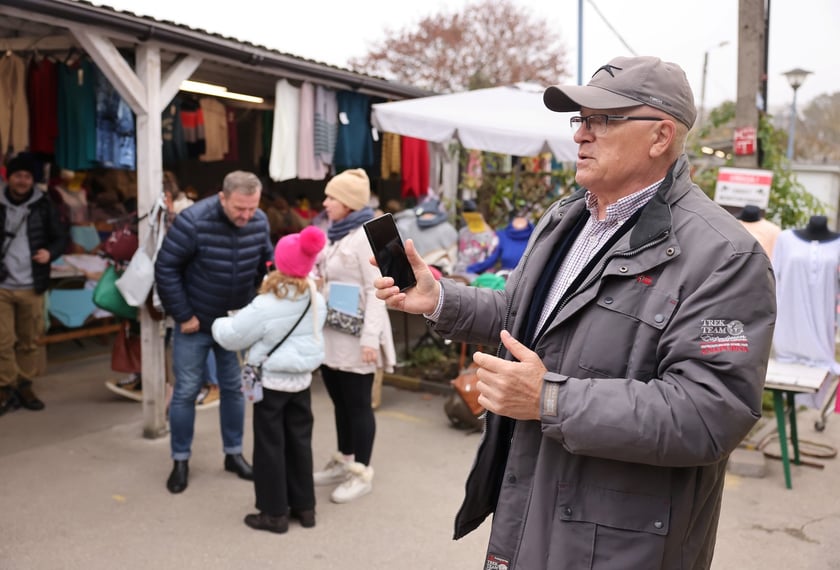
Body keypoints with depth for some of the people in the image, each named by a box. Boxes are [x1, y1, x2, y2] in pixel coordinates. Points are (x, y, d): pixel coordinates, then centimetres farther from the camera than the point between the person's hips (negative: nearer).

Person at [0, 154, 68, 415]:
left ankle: (25, 387, 19)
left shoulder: (44, 205, 3)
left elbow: (61, 237, 6)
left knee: (29, 341, 8)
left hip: (31, 287, 1)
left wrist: (50, 252, -14)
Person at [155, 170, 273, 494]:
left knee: (234, 388, 12)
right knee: (186, 391, 4)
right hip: (195, 323, -3)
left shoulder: (259, 222, -10)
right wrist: (183, 315, -14)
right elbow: (166, 268, -17)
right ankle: (180, 460, 20)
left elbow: (266, 264, 6)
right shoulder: (193, 221, -23)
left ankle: (234, 454, 28)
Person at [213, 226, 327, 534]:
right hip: (302, 381, 5)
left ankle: (274, 513, 14)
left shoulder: (265, 307, -21)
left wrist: (218, 324, 9)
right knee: (299, 442, 15)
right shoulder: (316, 302, -4)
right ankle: (304, 506, 26)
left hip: (271, 383, -5)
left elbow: (232, 337, -11)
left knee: (270, 446, 6)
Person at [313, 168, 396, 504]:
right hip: (331, 333, 9)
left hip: (354, 336, -8)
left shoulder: (366, 237, -15)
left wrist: (371, 337, -23)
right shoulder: (335, 234, 12)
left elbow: (376, 291, -20)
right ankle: (344, 461, 31)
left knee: (358, 404, 2)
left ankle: (362, 473, 15)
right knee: (340, 402, 17)